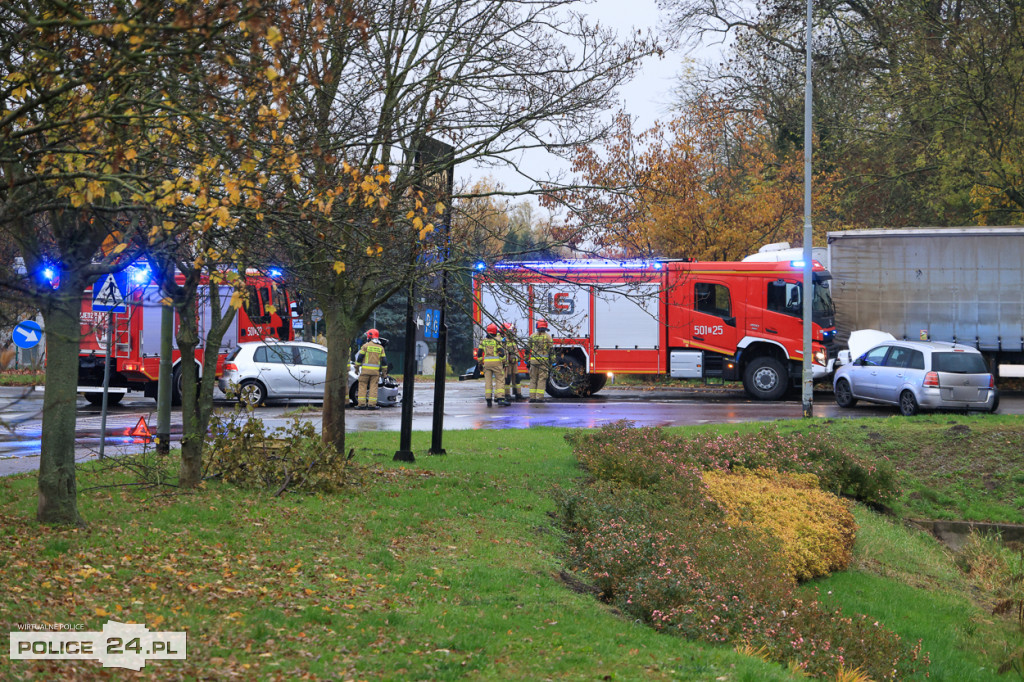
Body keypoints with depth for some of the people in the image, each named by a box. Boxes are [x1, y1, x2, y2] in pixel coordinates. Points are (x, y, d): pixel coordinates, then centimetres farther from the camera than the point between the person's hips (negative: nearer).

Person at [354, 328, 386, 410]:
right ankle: (372, 404, -2)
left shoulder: (366, 345, -1)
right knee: (373, 387, 4)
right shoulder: (381, 348, 9)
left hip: (365, 369, -2)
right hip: (375, 370, 2)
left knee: (363, 386, 2)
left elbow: (359, 357, -1)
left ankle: (362, 404, -3)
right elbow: (383, 361, 7)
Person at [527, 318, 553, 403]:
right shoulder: (547, 337, -2)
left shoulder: (532, 336, 7)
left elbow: (528, 349, 8)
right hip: (544, 361, -2)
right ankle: (539, 397, -4)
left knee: (533, 379, 9)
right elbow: (551, 350, -5)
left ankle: (532, 397, 5)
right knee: (542, 379, 1)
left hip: (533, 360, 2)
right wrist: (552, 361, -1)